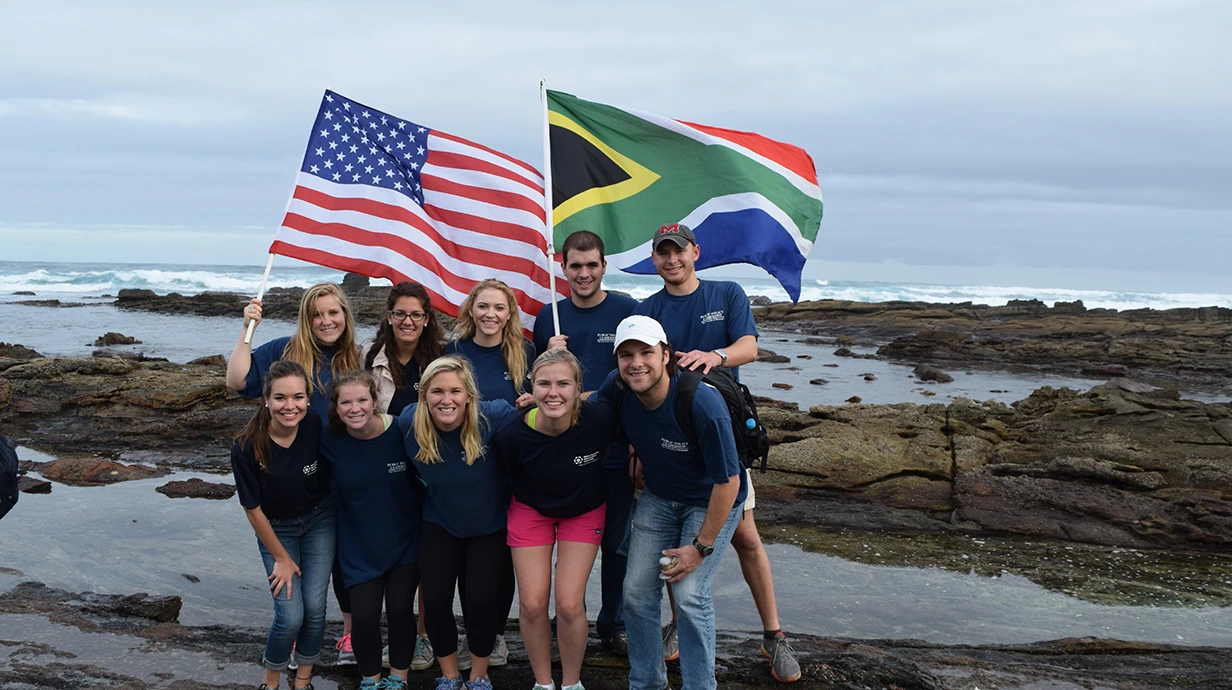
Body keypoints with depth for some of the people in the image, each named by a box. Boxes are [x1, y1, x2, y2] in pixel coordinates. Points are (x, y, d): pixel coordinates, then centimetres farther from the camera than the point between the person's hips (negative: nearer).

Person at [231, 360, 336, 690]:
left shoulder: (317, 430, -22)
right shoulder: (247, 448, -27)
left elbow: (334, 477, -2)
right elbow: (252, 510, -14)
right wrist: (281, 558, -7)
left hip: (320, 521, 2)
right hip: (275, 529, -2)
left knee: (315, 607, -3)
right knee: (290, 615, -9)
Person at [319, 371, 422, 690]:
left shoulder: (402, 432, -19)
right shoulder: (331, 443, -13)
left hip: (405, 542, -1)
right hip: (359, 547, 1)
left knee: (400, 611, 4)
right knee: (364, 617, -1)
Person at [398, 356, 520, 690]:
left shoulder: (495, 416, -28)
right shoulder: (409, 423, -18)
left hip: (490, 525, -2)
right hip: (439, 524, 2)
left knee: (480, 600, -6)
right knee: (435, 598, -4)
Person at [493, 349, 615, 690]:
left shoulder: (600, 417, -32)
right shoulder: (512, 435, -30)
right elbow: (504, 479, -8)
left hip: (584, 511, 0)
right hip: (531, 511, 1)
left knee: (569, 605, -6)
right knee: (532, 604, -2)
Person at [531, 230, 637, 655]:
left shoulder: (628, 311, -3)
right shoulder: (549, 316, 6)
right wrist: (549, 356, -8)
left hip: (616, 448, -2)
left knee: (616, 541, 9)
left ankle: (613, 623, 25)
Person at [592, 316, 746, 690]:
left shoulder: (703, 405, -34)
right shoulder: (617, 388, -18)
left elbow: (727, 482, -26)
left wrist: (701, 547, -20)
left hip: (712, 501, -5)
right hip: (659, 498, 5)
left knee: (689, 594, -16)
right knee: (637, 591, 1)